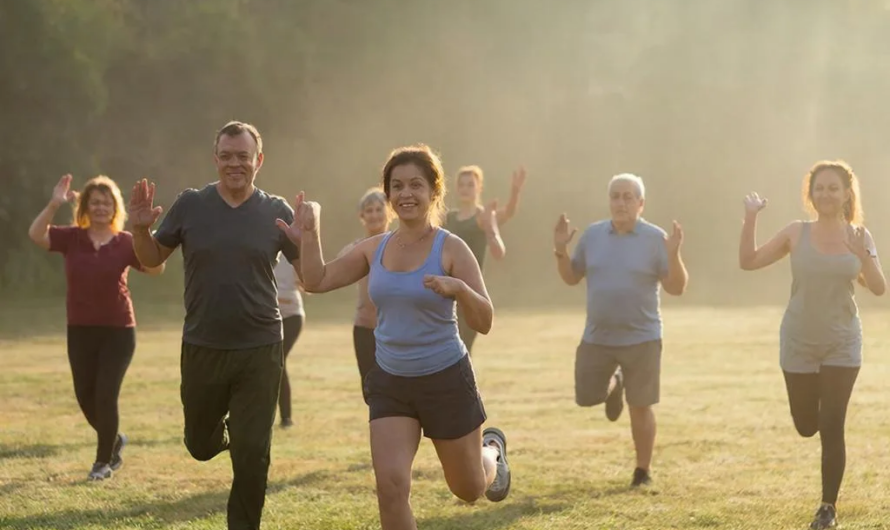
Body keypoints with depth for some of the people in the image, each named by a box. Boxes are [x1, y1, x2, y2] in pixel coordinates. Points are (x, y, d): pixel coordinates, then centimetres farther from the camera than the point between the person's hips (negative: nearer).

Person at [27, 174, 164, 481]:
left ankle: (104, 460, 11)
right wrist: (54, 204, -27)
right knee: (85, 397, 10)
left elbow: (156, 269, -18)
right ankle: (114, 442, 37)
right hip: (80, 331, 3)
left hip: (118, 331, -3)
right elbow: (36, 235, -16)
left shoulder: (126, 242, -5)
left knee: (105, 396, -7)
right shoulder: (71, 238, -1)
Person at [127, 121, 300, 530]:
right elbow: (152, 259, 7)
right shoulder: (190, 205, -2)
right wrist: (141, 229, -13)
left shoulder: (276, 212, -3)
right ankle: (221, 433, 52)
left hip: (259, 351, -1)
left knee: (252, 456, -2)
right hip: (202, 349, 1)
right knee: (200, 446, 17)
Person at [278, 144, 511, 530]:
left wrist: (459, 289, -37)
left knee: (468, 490, 15)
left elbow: (483, 322, -18)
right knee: (390, 485, -14)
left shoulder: (451, 249, -14)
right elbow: (317, 281, 6)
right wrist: (310, 235, -8)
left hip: (446, 381, -3)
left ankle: (493, 450, 52)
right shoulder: (375, 248, 0)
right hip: (390, 383, 3)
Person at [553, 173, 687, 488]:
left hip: (641, 339, -3)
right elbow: (571, 278, 10)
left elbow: (676, 288, -10)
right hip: (596, 338, 3)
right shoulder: (593, 235, 2)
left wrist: (674, 255, -26)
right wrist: (561, 251, -7)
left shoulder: (655, 238, -8)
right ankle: (614, 384, 42)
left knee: (640, 406, 1)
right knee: (586, 398, 8)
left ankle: (643, 472, 16)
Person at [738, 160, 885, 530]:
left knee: (831, 428, -5)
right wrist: (750, 219, -18)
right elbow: (748, 262, -6)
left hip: (842, 344, -1)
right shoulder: (797, 233, -6)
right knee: (806, 426, 11)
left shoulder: (859, 236, -4)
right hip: (799, 343, 1)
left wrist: (863, 257, -28)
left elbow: (879, 289, -11)